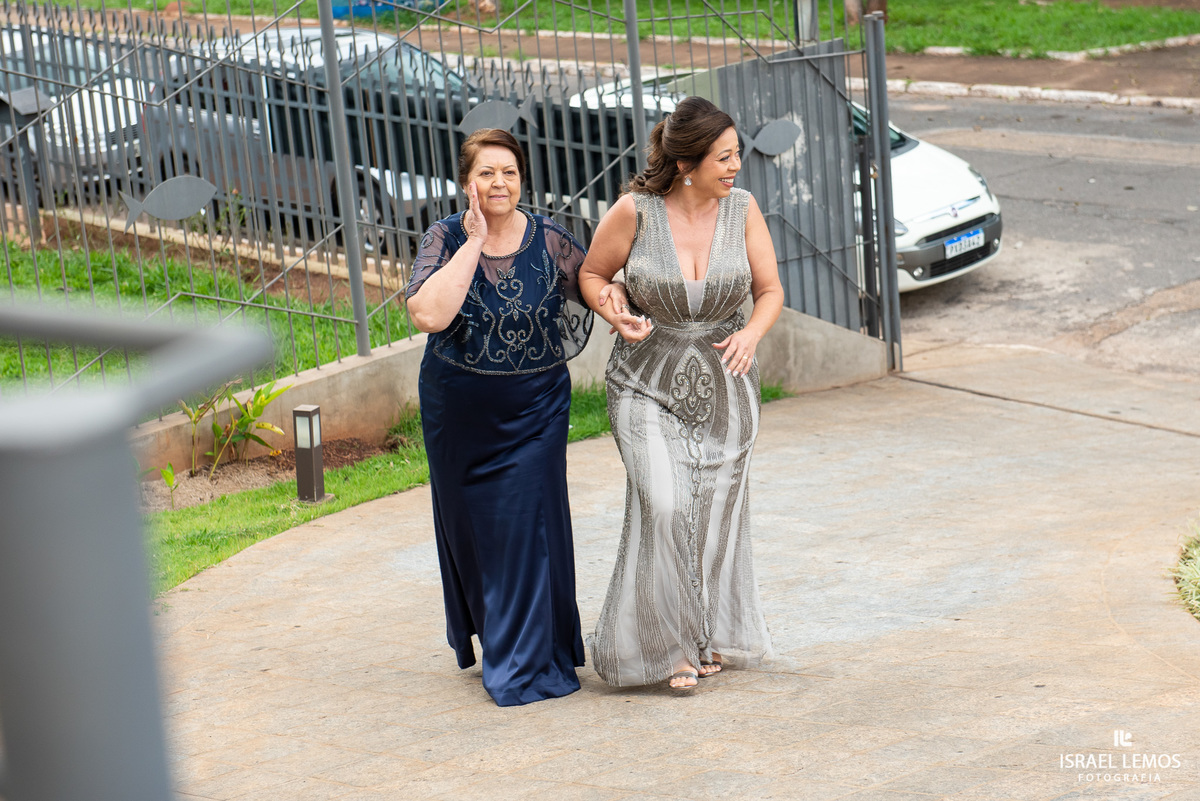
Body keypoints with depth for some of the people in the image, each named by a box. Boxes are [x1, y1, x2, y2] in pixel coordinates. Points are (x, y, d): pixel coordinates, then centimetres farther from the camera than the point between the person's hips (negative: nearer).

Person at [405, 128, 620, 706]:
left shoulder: (549, 242, -6)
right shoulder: (445, 238, -8)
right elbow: (428, 314, -25)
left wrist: (616, 298, -16)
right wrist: (474, 241, -23)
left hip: (533, 412, -1)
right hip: (457, 412, 1)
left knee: (527, 523, -6)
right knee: (468, 523, 12)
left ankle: (528, 660, 4)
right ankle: (479, 634, 36)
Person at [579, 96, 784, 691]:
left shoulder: (741, 209, -7)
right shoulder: (635, 211, -14)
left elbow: (770, 291, 1)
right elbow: (592, 274, 1)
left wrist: (751, 334, -19)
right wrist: (617, 316, -19)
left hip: (724, 381, 3)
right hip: (648, 381, -2)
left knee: (715, 513, 8)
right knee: (663, 508, -15)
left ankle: (710, 638, 26)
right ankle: (668, 643, 0)